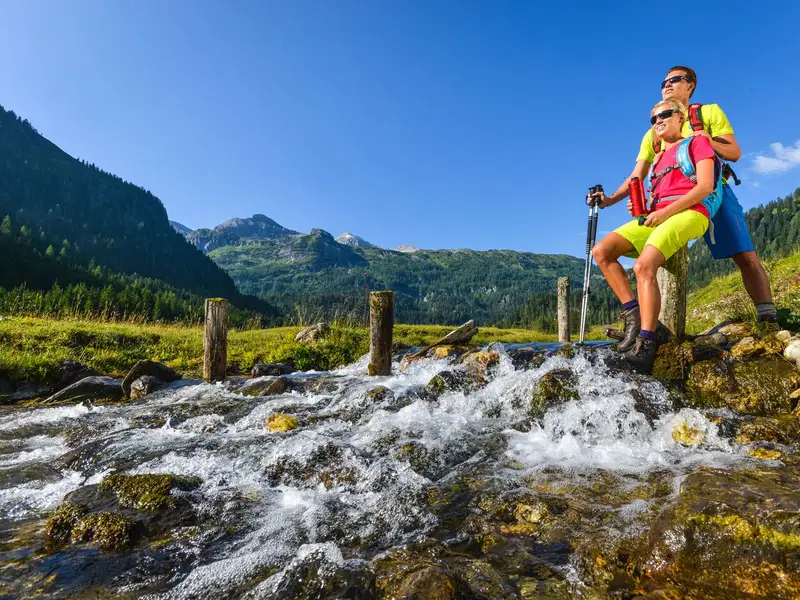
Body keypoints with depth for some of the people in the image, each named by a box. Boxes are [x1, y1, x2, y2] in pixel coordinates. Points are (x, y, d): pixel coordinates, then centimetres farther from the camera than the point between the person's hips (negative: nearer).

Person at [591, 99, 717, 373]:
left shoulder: (697, 141, 12)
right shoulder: (659, 158, 31)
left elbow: (706, 186, -3)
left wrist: (665, 212, -14)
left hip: (688, 213, -7)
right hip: (657, 217, 7)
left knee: (643, 266, -33)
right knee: (601, 252, -14)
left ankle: (645, 345, -37)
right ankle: (635, 316, -17)